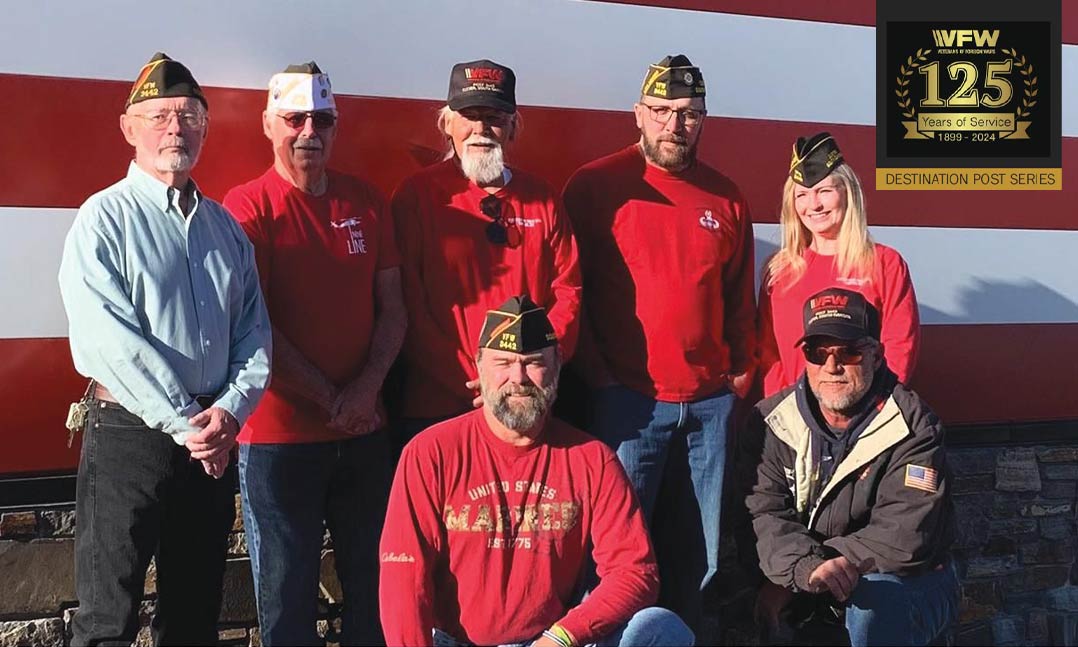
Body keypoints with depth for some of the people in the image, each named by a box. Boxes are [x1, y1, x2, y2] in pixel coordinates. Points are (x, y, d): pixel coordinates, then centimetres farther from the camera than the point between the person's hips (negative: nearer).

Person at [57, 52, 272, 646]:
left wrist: (228, 411, -9)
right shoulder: (105, 218, -5)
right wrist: (185, 424, -16)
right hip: (128, 435, -5)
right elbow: (110, 338, -15)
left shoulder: (225, 227, 13)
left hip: (212, 441, 6)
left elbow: (255, 332, 8)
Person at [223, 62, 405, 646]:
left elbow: (392, 307, 8)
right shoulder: (247, 207, -7)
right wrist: (331, 399, -12)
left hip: (365, 430, 5)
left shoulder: (366, 202, 8)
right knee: (287, 596, 7)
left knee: (373, 581, 15)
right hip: (279, 435, -4)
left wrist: (367, 389, -7)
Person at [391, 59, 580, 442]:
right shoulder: (416, 196, -1)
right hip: (436, 407, -3)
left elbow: (567, 289, 7)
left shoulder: (542, 199, 9)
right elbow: (408, 308, -7)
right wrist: (475, 383, -13)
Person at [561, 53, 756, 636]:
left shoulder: (725, 197, 11)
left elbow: (739, 297, 17)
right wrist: (595, 374, -8)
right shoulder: (595, 186, -3)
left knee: (696, 555, 12)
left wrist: (741, 370, 10)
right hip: (627, 399, -4)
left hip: (710, 401, 4)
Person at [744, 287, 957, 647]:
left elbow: (903, 537, -23)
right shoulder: (771, 421, -3)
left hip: (910, 582, -3)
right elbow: (765, 515, -13)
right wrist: (806, 567, -37)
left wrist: (789, 578, -24)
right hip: (802, 594, 3)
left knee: (874, 602, -35)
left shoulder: (910, 426, -15)